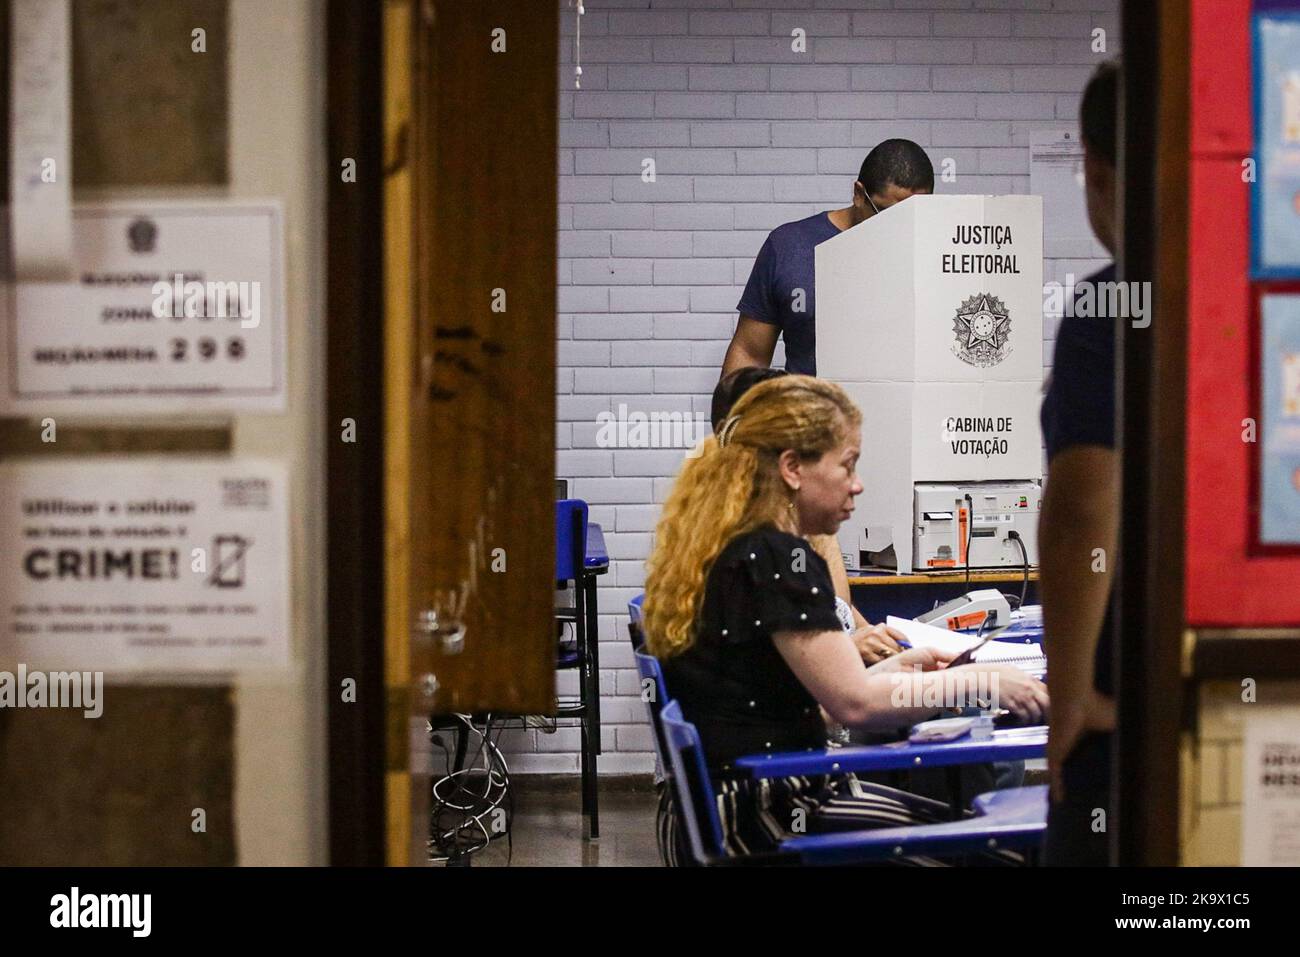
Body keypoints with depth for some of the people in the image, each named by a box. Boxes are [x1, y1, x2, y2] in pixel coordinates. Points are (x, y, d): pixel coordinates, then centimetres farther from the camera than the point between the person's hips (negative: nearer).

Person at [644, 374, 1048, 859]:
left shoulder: (722, 551, 10)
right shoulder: (779, 559, -17)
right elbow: (855, 703, -20)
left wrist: (888, 670, 11)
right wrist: (980, 679, -10)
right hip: (763, 822, -10)